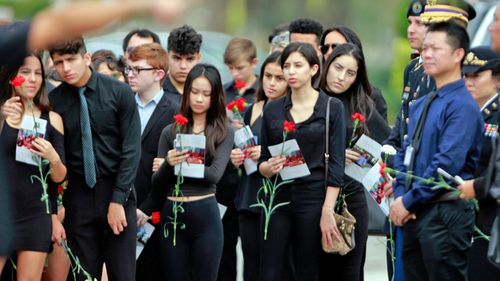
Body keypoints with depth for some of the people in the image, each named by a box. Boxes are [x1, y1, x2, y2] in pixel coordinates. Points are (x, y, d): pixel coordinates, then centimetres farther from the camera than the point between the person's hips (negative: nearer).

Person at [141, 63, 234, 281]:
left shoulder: (223, 132, 3)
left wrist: (180, 166, -10)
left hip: (205, 215, -2)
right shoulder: (171, 132, 8)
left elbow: (215, 174, -8)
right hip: (171, 214, 2)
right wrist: (168, 164, -15)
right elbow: (157, 183, 5)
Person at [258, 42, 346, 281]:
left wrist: (328, 211, -11)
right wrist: (268, 167, -11)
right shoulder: (272, 110, 9)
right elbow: (262, 161, 13)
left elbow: (336, 164, -4)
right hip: (278, 198, 3)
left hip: (313, 198, -3)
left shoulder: (332, 108, 0)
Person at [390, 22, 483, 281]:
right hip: (414, 212, 9)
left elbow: (447, 163, -19)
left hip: (446, 211, -9)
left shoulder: (463, 106, -12)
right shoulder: (418, 106, 16)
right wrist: (399, 198, 1)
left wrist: (408, 201, -14)